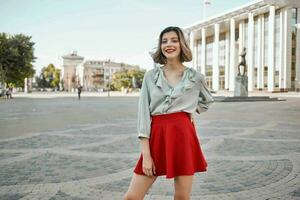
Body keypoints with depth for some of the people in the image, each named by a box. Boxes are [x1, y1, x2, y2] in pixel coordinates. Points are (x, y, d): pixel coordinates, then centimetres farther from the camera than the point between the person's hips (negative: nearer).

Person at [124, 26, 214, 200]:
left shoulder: (196, 77, 4)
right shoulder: (151, 76, 4)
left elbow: (207, 101, 25)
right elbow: (143, 113, -2)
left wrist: (188, 111, 9)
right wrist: (146, 154, -8)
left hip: (183, 136, -1)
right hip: (156, 136, 1)